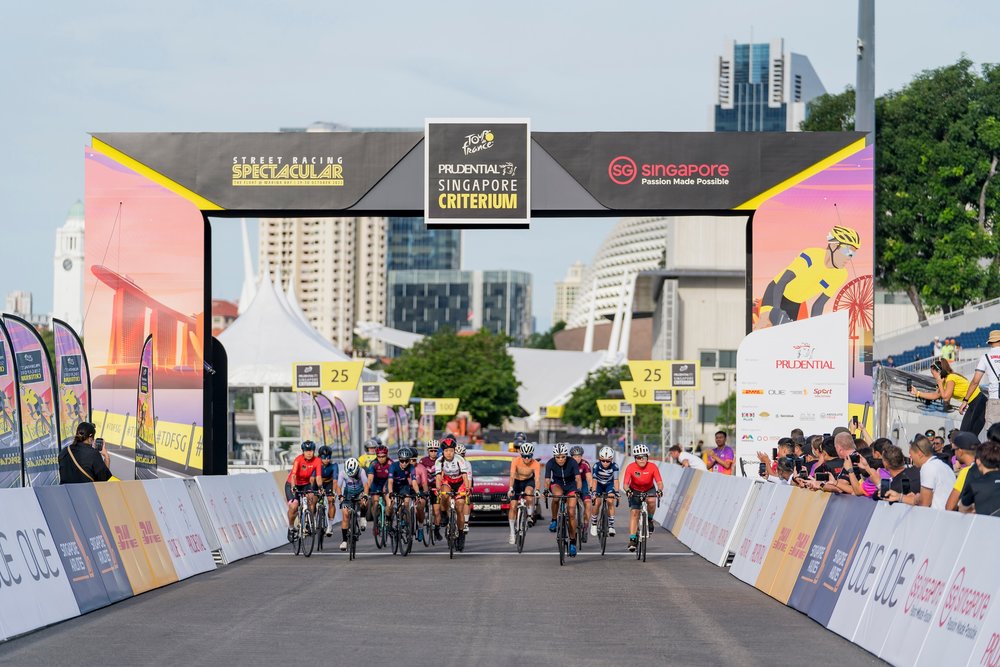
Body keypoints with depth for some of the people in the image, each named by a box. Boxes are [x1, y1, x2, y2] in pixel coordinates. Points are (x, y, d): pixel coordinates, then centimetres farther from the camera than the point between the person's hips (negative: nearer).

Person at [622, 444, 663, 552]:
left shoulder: (652, 467, -23)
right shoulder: (630, 467, -24)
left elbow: (659, 482, -27)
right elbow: (625, 484, -28)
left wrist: (659, 490, -48)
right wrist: (627, 490, -50)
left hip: (649, 490, 0)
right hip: (635, 491, 0)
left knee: (651, 501, -32)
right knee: (634, 512, -12)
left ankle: (650, 519, -3)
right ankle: (632, 539, -10)